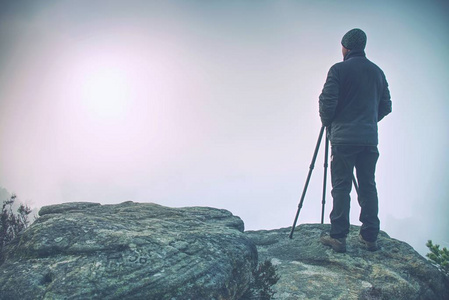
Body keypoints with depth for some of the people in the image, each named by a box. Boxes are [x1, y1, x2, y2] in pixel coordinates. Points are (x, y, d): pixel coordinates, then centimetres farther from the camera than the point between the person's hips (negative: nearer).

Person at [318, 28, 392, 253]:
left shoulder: (339, 69, -4)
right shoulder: (378, 72, 13)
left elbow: (327, 101, -10)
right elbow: (386, 106, 15)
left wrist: (327, 123, 8)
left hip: (343, 138, -5)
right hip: (370, 139, 5)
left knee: (341, 186, -1)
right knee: (368, 186, 10)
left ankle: (338, 237, 0)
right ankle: (370, 237, 14)